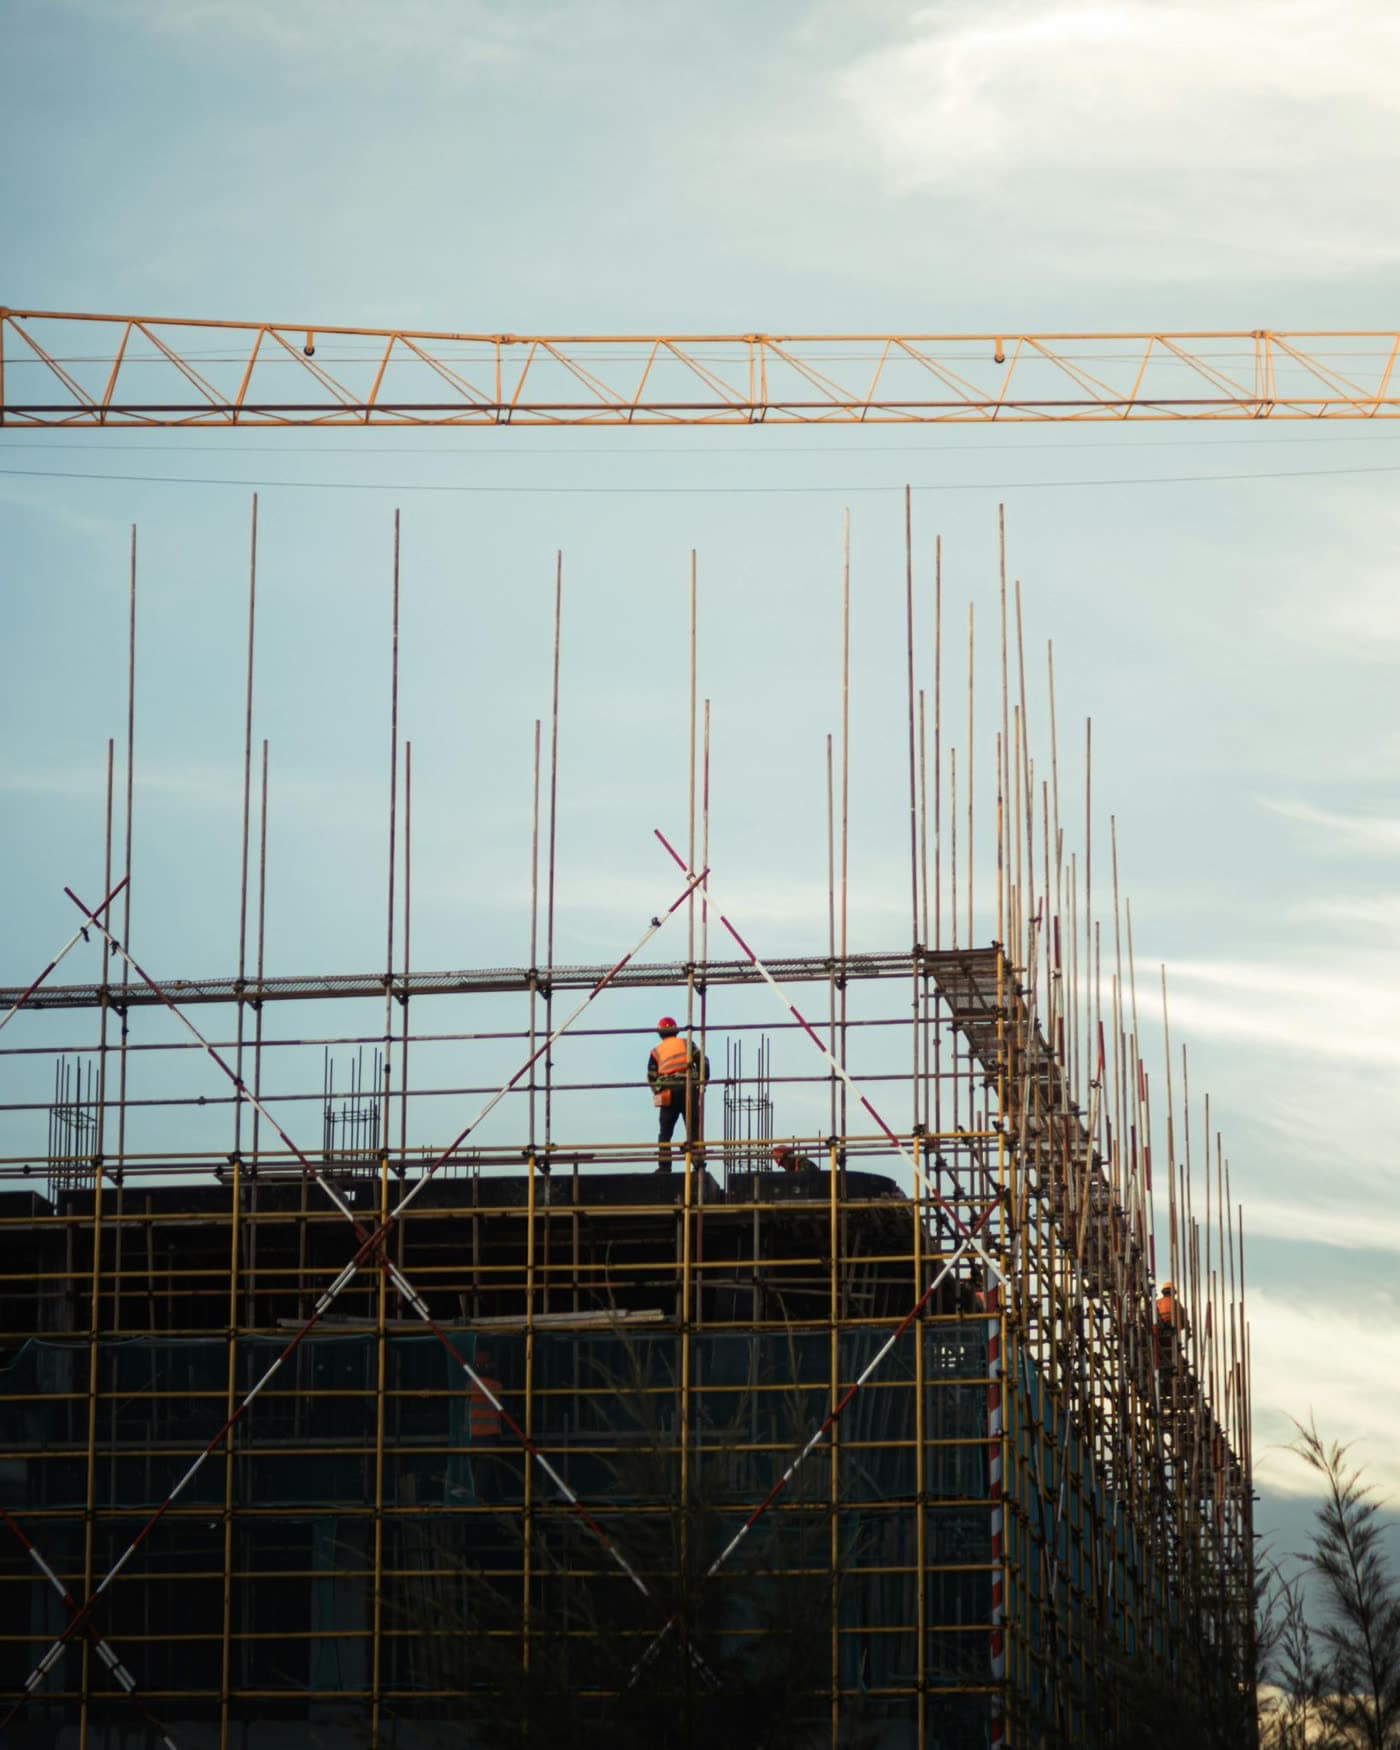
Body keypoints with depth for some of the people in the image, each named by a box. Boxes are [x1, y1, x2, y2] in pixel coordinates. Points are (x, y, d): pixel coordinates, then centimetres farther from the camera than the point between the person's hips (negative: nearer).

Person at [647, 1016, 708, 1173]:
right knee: (694, 1129, 4)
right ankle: (699, 1161, -7)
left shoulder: (656, 1052, 11)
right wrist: (703, 1082, 14)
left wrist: (658, 1093, 17)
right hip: (689, 1091, 0)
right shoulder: (687, 1045, 11)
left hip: (668, 1095, 0)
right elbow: (703, 1062, 4)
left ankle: (664, 1165, -1)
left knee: (665, 1132, 7)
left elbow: (651, 1077, 7)